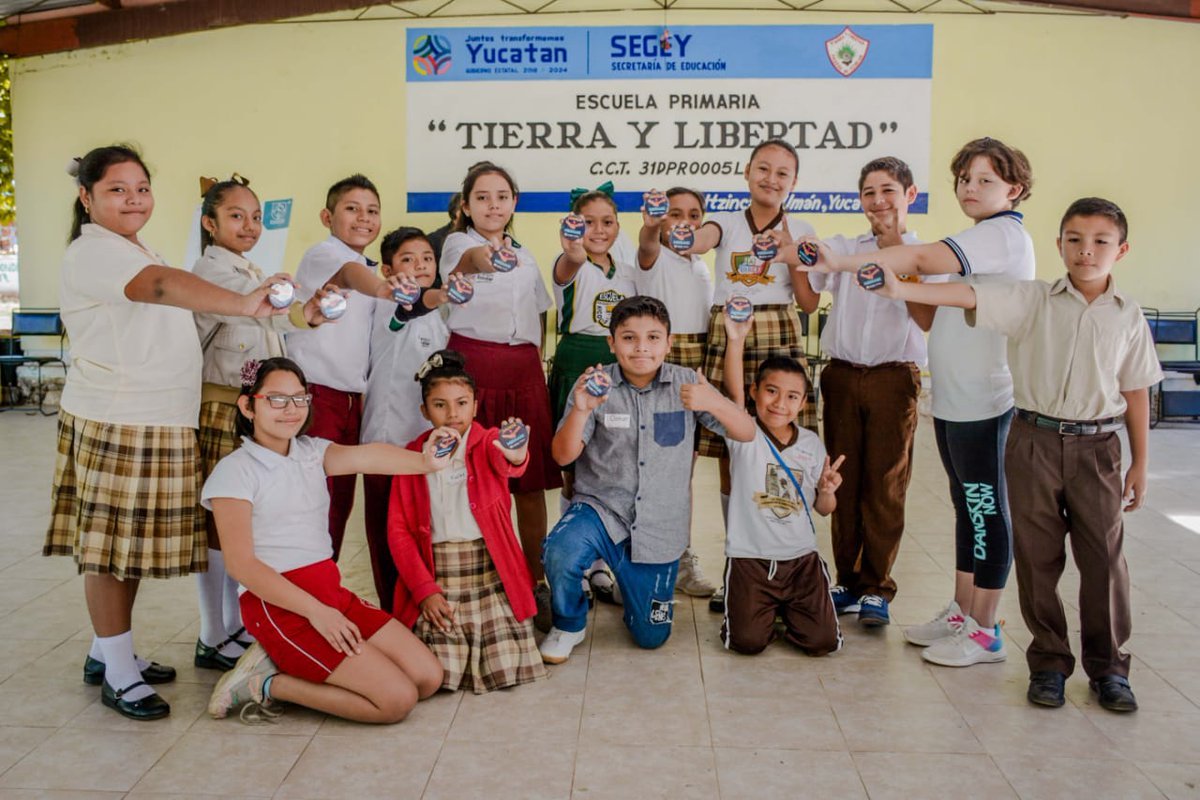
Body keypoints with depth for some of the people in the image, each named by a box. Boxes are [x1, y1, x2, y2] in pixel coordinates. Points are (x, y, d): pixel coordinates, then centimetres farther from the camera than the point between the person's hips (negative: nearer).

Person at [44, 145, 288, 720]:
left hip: (156, 423, 9)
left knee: (130, 545, 15)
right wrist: (242, 304, -49)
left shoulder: (133, 251, 20)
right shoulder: (92, 251, -13)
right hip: (114, 425, -9)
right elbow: (160, 284, -33)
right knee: (111, 547, -1)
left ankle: (107, 652, 28)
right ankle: (118, 673, 8)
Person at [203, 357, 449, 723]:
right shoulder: (235, 470, -7)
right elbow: (241, 565, -13)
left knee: (429, 677, 2)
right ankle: (267, 685, 1)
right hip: (280, 607, -7)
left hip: (332, 592, 7)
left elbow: (365, 456, -14)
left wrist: (424, 461, -36)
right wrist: (315, 611, -19)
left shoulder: (311, 451, 9)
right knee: (398, 698, -13)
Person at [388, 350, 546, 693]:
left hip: (489, 571, -1)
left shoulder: (488, 443, -1)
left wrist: (515, 455, -53)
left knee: (506, 667, -9)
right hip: (436, 576, 1)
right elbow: (398, 530, 2)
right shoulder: (412, 456, 4)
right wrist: (424, 589, -8)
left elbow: (506, 465, -27)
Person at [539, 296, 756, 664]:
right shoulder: (594, 384, -9)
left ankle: (632, 582, 44)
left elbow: (746, 433, -8)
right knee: (560, 552, -35)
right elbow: (563, 455, -13)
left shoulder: (686, 384, -6)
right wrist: (581, 410, -32)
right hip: (601, 508, -1)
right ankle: (569, 625, -1)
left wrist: (714, 403, -29)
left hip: (659, 527, 2)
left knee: (652, 637, 9)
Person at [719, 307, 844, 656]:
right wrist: (735, 340, -35)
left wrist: (828, 490, -11)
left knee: (822, 642, -7)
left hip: (801, 558, 3)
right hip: (749, 558, -2)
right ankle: (762, 610, 22)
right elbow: (733, 392, -24)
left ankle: (787, 611, 25)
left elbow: (823, 509, 11)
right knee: (748, 642, -13)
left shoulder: (811, 444, 6)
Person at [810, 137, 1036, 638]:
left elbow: (922, 258, -29)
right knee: (967, 506, 16)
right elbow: (933, 318, 20)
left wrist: (841, 262, -31)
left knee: (985, 508, -1)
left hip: (981, 399, -10)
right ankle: (961, 611, 27)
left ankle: (985, 633, 9)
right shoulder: (981, 240, 20)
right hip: (953, 398, 10)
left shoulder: (1003, 234, -13)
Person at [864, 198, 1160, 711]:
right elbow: (972, 297, -15)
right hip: (1034, 441, -1)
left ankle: (1108, 667, 22)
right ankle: (1049, 661, 22)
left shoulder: (1128, 318, 4)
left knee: (1104, 558, 5)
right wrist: (901, 290, -30)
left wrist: (1141, 463, 10)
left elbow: (1135, 392, 9)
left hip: (1097, 444, 1)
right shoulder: (1033, 300, -1)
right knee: (1037, 556, 6)